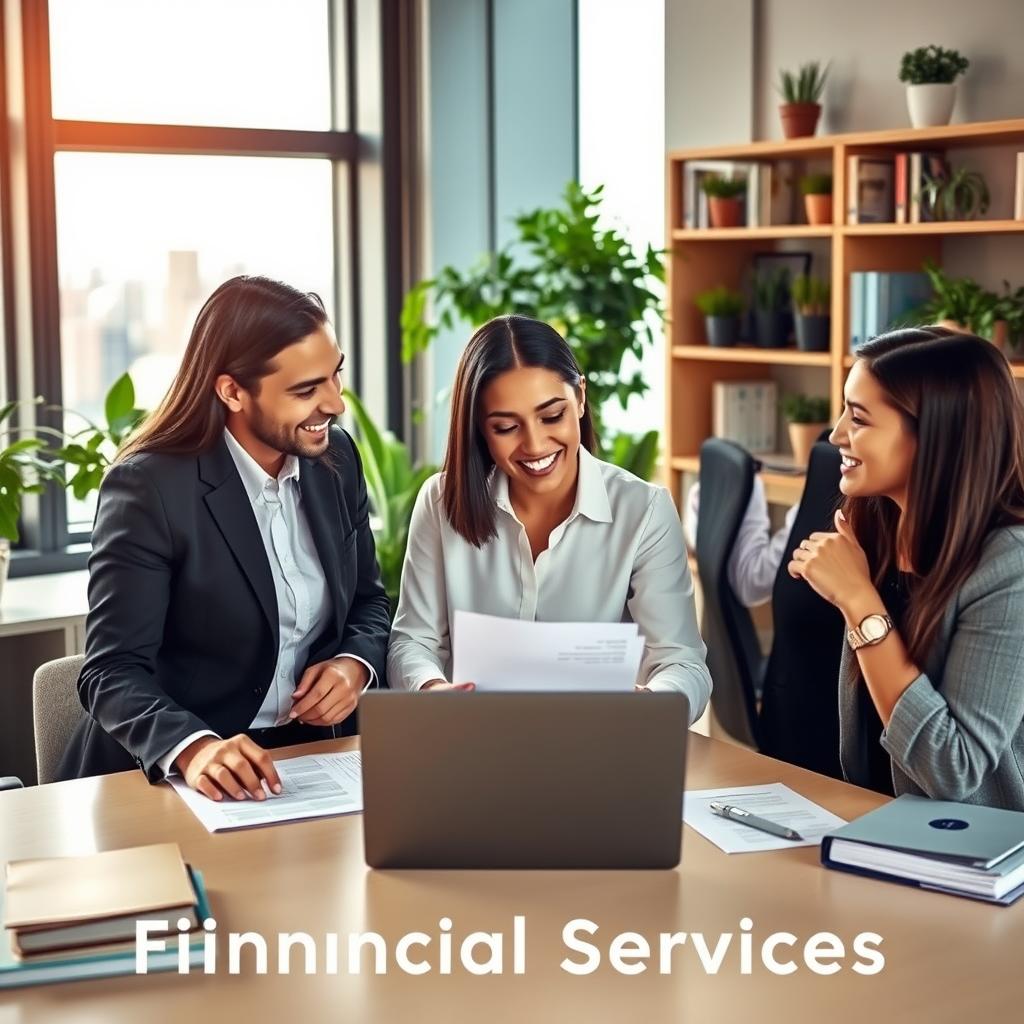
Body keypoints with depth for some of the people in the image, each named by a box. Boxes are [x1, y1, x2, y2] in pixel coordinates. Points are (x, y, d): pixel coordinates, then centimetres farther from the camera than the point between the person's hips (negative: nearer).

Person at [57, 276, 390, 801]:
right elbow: (113, 672, -18)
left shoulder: (336, 458, 1)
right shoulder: (148, 487, -15)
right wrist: (193, 748, -35)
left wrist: (355, 665, -9)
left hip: (312, 756, 4)